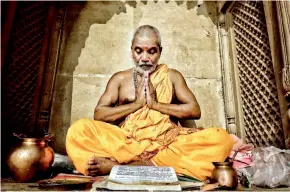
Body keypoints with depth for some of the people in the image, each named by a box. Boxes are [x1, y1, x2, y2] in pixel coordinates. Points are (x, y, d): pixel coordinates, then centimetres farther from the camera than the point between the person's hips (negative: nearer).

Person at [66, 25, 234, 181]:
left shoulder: (172, 76, 14)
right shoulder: (119, 78, 12)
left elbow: (195, 111, 3)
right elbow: (99, 114, 2)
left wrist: (156, 104, -5)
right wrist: (136, 104, -6)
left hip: (166, 144, 2)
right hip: (125, 144, -1)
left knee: (220, 138, -25)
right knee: (79, 130, -22)